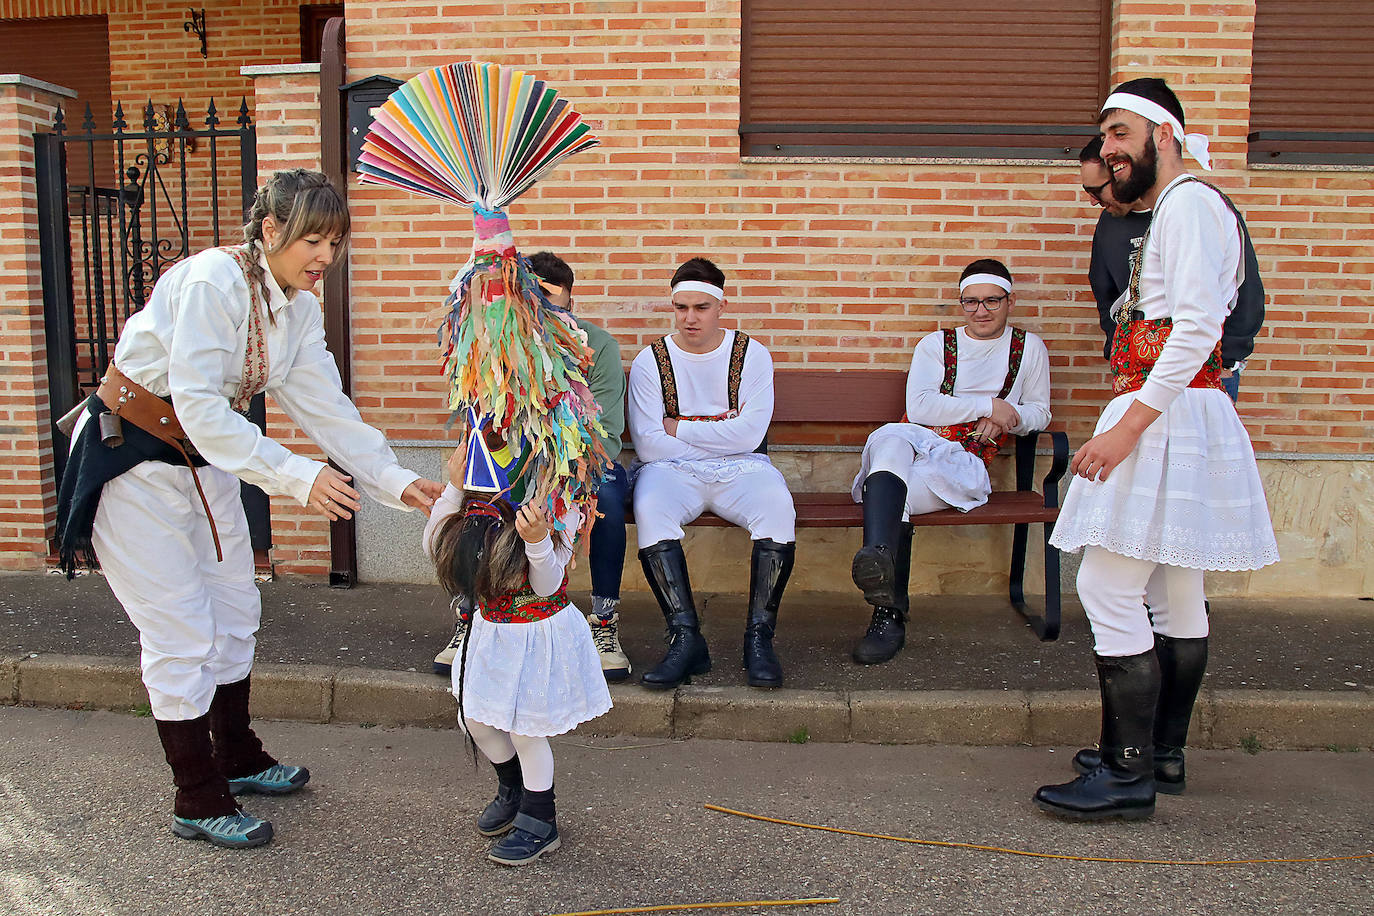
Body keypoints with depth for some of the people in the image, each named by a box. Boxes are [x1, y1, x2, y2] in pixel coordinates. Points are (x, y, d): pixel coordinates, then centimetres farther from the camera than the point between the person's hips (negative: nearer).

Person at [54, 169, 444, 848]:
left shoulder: (301, 309, 0)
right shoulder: (213, 279, -25)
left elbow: (326, 407, -2)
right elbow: (199, 405, -30)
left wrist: (396, 482, -11)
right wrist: (295, 476, -35)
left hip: (204, 457, 8)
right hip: (129, 456, -8)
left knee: (235, 613, 15)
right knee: (182, 634, -3)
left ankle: (237, 758, 35)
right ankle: (198, 803, 13)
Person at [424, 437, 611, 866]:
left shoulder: (559, 506, -19)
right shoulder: (476, 503, -5)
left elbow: (547, 585, -22)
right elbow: (435, 548, -9)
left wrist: (537, 540, -41)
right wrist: (453, 489, -16)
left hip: (540, 632, -6)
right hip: (492, 628, 6)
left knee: (525, 727, 4)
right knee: (476, 719, 17)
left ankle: (539, 823, 26)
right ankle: (512, 789, 45)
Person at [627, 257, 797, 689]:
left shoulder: (751, 354, 5)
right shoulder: (650, 361, 5)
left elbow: (749, 433, -7)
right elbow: (647, 443, -5)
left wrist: (679, 429, -5)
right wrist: (718, 439, -5)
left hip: (741, 468, 1)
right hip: (674, 470, 0)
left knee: (777, 506, -32)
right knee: (649, 508, -34)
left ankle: (759, 637, -24)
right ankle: (686, 638, -31)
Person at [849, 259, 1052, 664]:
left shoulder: (1029, 348, 21)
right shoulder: (935, 344, 18)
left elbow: (1039, 412, 25)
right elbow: (920, 407, 2)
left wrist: (1008, 416, 2)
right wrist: (989, 406, -3)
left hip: (965, 463, -1)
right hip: (918, 441, 1)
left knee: (895, 495, -35)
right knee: (890, 438, -40)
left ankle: (887, 615, -40)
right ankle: (877, 556, -62)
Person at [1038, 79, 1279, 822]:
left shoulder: (1189, 202, -9)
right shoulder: (1171, 211, 22)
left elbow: (1196, 330, -21)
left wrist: (1128, 426, -25)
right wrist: (1129, 422, 18)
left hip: (1164, 416, -11)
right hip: (1171, 419, 11)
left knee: (1108, 588, -11)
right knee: (1175, 595, 14)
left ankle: (1128, 775, -4)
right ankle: (1163, 754, 24)